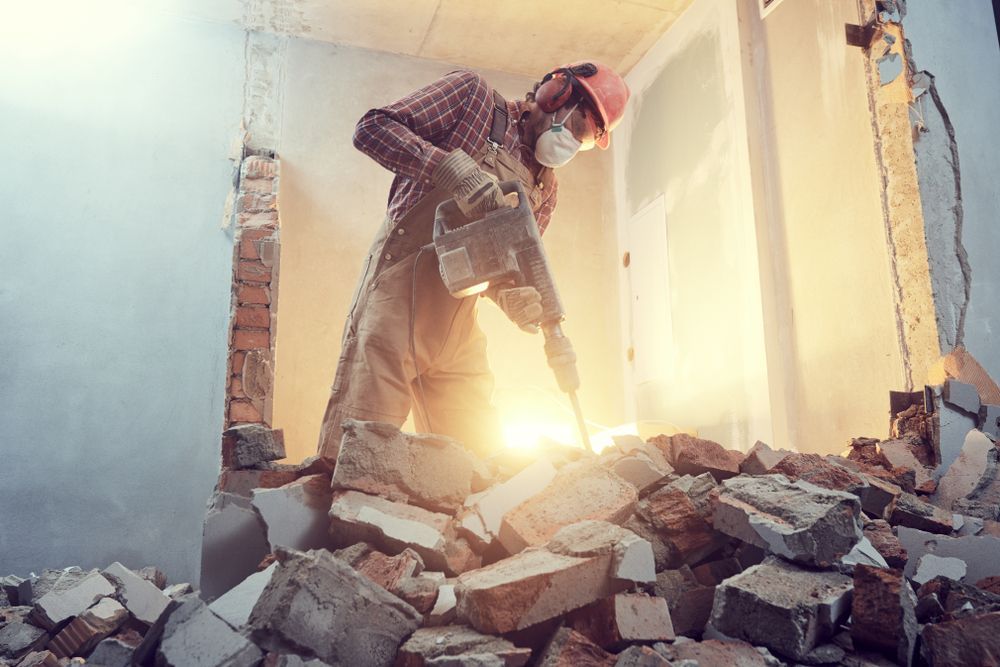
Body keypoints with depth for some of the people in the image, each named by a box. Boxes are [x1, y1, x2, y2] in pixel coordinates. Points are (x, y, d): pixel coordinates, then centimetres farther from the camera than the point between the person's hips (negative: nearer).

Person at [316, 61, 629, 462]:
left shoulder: (544, 188, 20)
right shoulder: (473, 95, 5)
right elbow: (371, 129, -6)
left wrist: (521, 302, -8)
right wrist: (453, 167, -21)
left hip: (458, 331, 7)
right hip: (398, 295, -6)